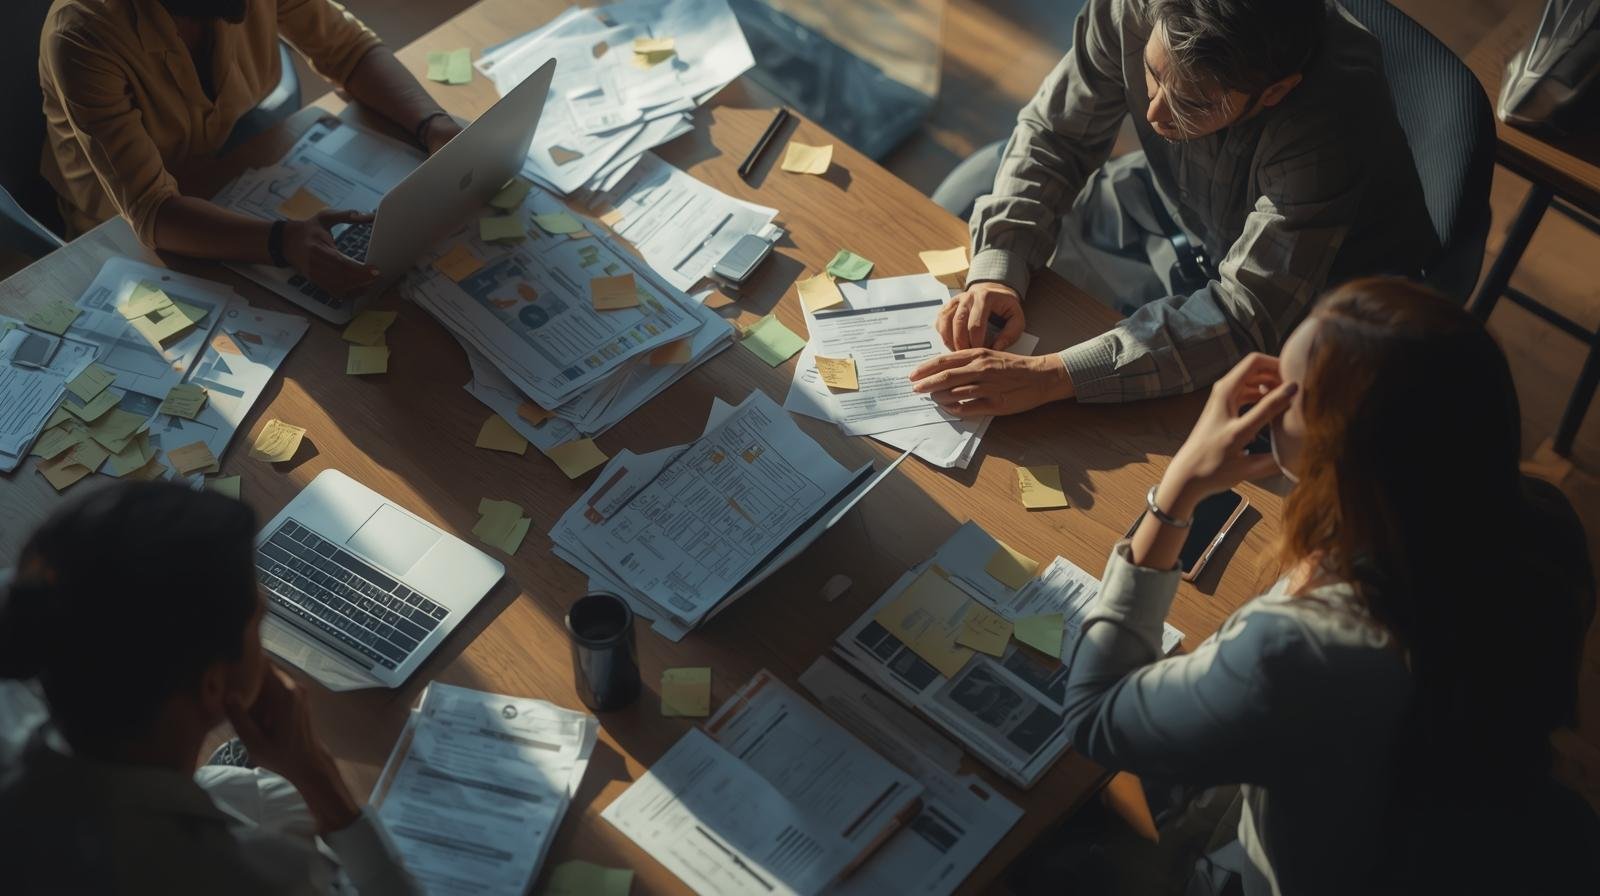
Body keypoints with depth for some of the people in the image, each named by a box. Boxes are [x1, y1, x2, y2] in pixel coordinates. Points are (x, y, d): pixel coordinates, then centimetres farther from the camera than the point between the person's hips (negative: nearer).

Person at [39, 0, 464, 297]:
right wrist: (285, 243, -52)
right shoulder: (82, 36, -34)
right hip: (125, 237, -4)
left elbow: (350, 48, -6)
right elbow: (148, 210, -36)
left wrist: (434, 124, -25)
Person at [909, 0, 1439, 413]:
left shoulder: (1334, 116, -39)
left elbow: (1246, 318, -38)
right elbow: (1055, 133, -11)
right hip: (1178, 209, 5)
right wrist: (996, 271, -28)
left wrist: (1051, 378, -47)